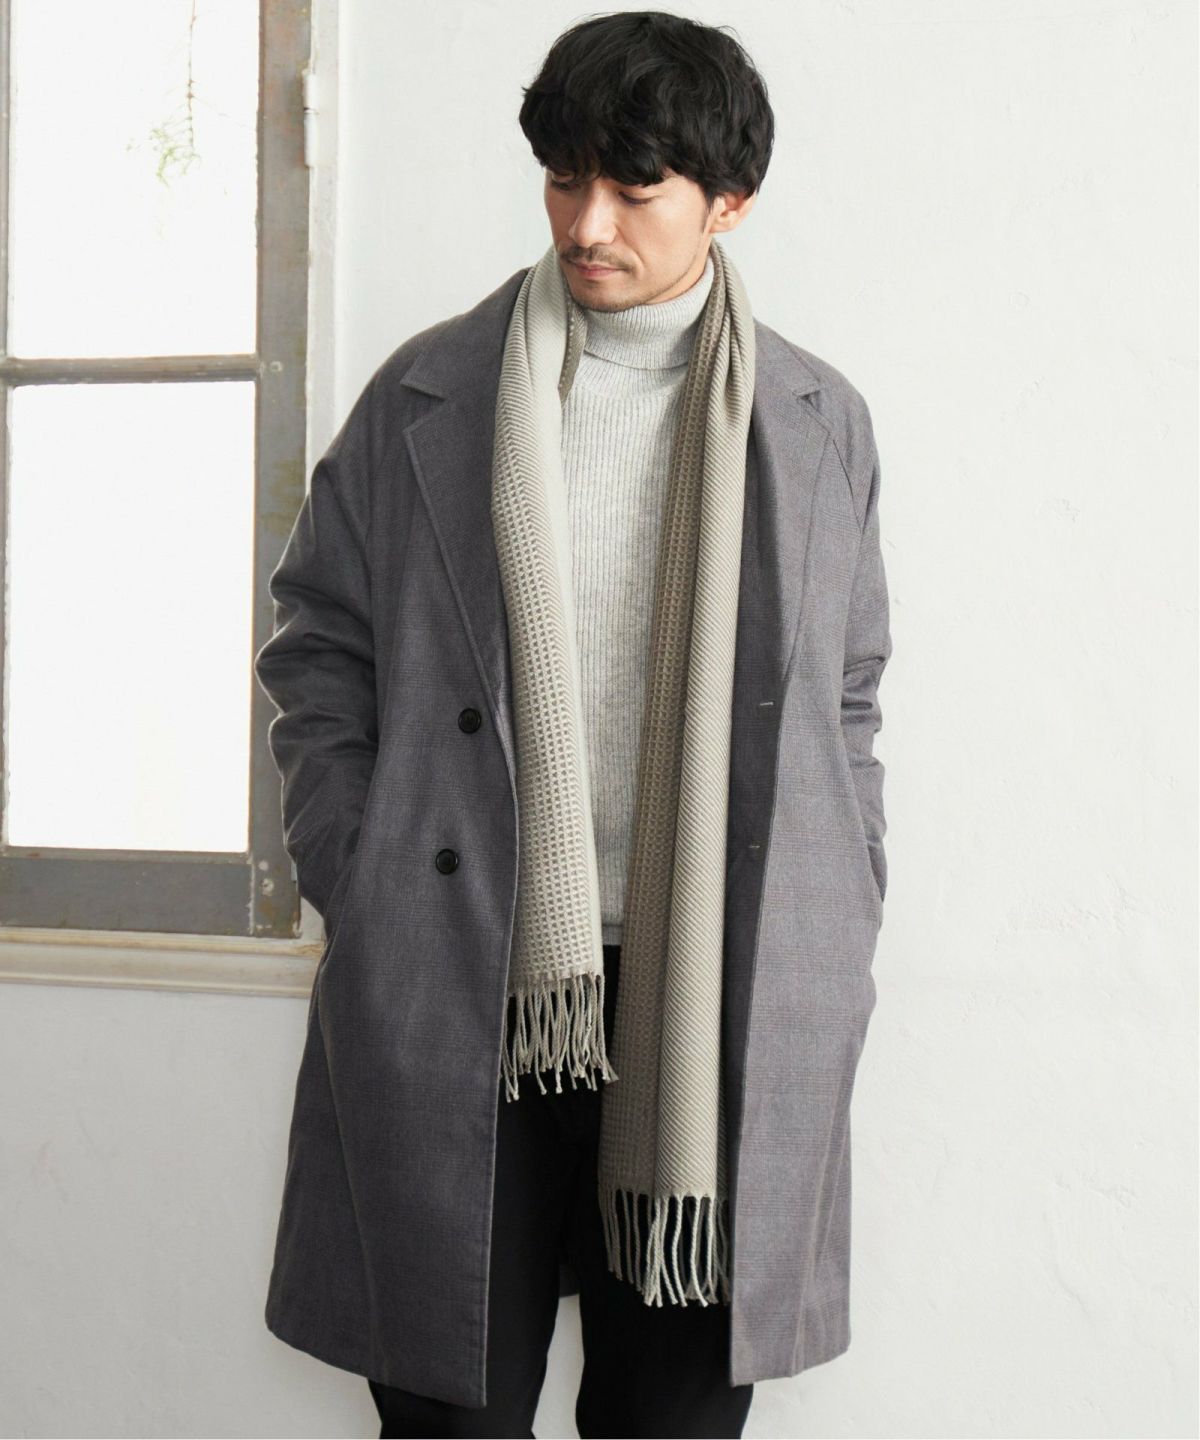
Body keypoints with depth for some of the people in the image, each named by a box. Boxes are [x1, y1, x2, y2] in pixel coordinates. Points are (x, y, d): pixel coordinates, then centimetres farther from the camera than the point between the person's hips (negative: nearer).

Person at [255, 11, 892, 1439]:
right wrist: (357, 891, -1)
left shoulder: (821, 424, 9)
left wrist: (841, 942, 7)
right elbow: (318, 649, 9)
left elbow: (847, 702, 15)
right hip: (452, 994, -1)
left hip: (724, 1005, 1)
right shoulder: (421, 398, 4)